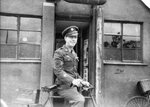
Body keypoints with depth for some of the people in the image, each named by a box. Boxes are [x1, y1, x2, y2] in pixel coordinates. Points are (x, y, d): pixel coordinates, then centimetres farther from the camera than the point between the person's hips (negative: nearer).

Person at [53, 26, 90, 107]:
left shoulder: (74, 54, 20)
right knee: (80, 100, -26)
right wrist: (72, 80, -26)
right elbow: (57, 71, -15)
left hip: (73, 86, 7)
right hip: (64, 86, -7)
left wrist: (82, 81, 9)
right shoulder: (59, 52, -5)